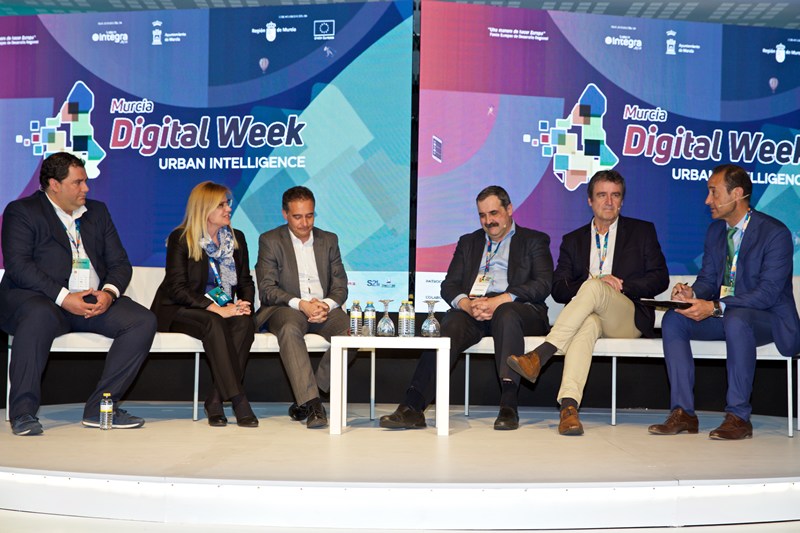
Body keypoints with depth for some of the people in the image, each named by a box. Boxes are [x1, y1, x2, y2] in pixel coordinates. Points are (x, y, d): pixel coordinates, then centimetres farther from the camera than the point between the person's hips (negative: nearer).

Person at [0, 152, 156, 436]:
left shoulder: (98, 211, 19)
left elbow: (120, 263, 13)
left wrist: (109, 293, -10)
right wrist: (63, 297, -22)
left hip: (96, 301, 5)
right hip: (40, 298, -5)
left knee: (143, 320, -18)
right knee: (40, 316, -40)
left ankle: (100, 408, -16)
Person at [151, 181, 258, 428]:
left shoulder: (236, 238, 12)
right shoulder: (180, 239, -5)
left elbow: (246, 281, 13)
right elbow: (178, 289, -15)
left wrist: (244, 304, -11)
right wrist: (217, 309, -26)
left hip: (222, 311, 5)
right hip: (178, 311, -4)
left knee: (245, 322, -29)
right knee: (213, 324, -36)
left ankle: (215, 400, -27)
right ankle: (238, 399, -37)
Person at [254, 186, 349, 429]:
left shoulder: (329, 240, 15)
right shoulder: (270, 241, 4)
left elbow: (340, 286, 9)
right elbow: (267, 289, -6)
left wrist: (327, 305, -14)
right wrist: (301, 304, -21)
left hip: (323, 309, 3)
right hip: (285, 309, -3)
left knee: (351, 329, -28)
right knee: (290, 329, -38)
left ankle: (304, 400, -20)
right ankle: (312, 403, -42)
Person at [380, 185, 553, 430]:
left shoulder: (534, 240, 15)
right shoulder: (468, 242, 26)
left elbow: (543, 284, -2)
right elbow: (449, 286, 15)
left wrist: (498, 301, -17)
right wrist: (467, 304, -11)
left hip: (517, 309, -2)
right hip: (472, 309, 2)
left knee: (506, 313, -38)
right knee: (450, 325, -31)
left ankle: (509, 406, -44)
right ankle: (413, 406, -43)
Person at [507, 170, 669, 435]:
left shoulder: (642, 231, 17)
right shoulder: (572, 240, 21)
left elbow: (660, 279, 8)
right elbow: (558, 289, 10)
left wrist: (622, 284, -8)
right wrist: (592, 282, -9)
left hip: (629, 318, -1)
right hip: (587, 314, 1)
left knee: (594, 288, -34)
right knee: (587, 323, -38)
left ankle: (540, 354, -45)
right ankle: (568, 406, -54)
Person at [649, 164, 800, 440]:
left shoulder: (774, 232, -15)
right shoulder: (715, 230, 8)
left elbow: (768, 292, -23)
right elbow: (708, 277, 10)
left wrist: (715, 307, -32)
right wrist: (694, 293, -16)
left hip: (768, 319, -7)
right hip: (723, 315, 7)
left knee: (735, 320, -39)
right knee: (673, 319, -17)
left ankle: (738, 416, -29)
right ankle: (683, 412, -19)